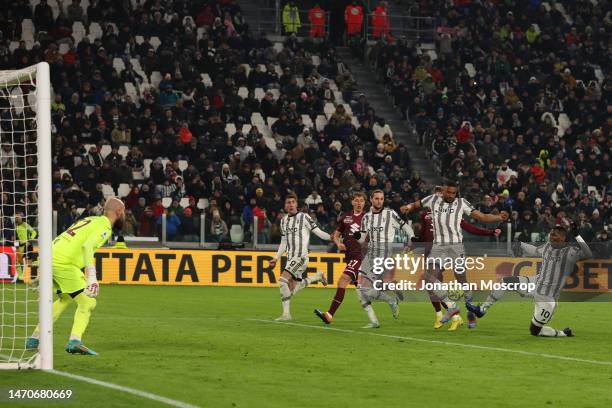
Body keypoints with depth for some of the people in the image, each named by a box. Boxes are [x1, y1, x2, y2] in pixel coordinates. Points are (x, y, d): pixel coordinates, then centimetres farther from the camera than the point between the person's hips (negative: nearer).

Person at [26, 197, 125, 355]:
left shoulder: (91, 220, 22)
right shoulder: (104, 227, -6)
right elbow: (87, 246, -24)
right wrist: (92, 277, -33)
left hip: (51, 258, 9)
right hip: (64, 264, -9)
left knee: (65, 299, 28)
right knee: (87, 303, -6)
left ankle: (34, 339, 30)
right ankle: (75, 341, -24)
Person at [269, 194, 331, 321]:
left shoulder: (304, 217, -4)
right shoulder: (283, 220, 15)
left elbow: (318, 232, -6)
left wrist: (331, 237, -20)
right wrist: (276, 258, 21)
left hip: (301, 256, -8)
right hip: (290, 257, 8)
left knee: (283, 281, -21)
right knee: (292, 289, 10)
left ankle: (286, 313, -15)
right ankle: (317, 277, 33)